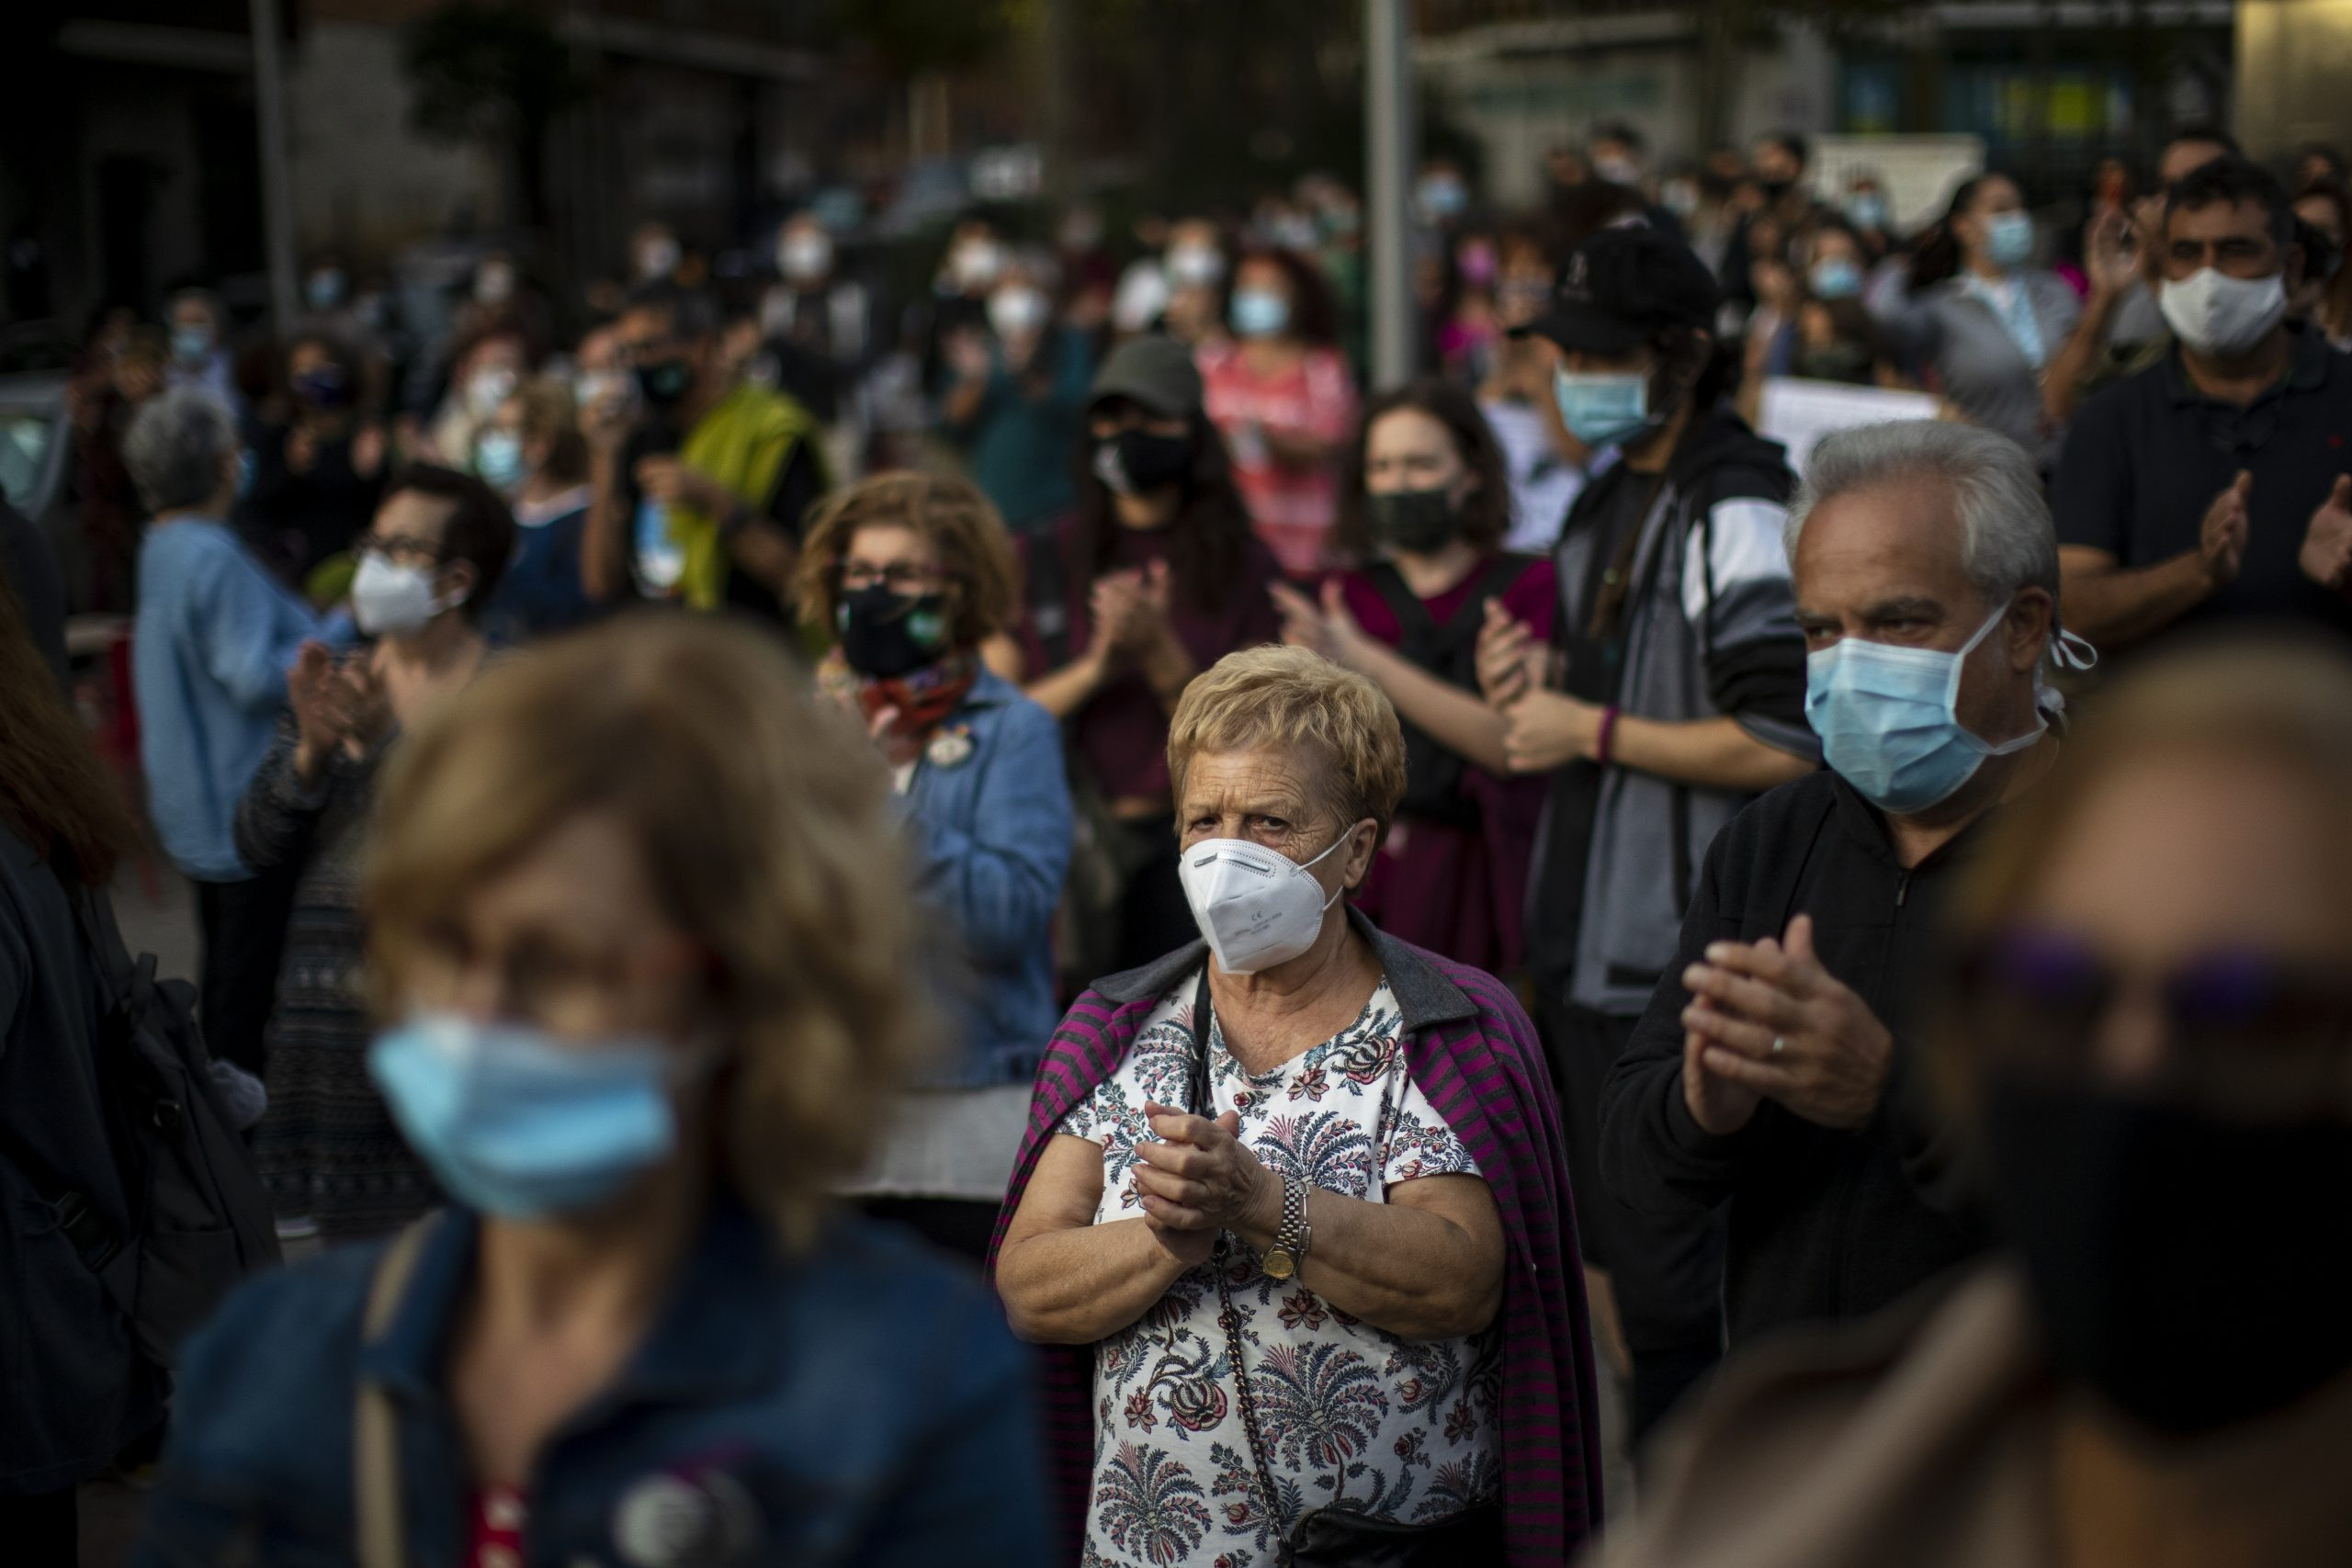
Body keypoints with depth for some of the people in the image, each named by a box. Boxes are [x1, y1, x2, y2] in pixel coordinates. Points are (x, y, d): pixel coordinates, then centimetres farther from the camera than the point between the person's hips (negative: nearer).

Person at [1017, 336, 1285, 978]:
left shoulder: (1243, 565, 7)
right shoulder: (1041, 562, 10)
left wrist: (1161, 655, -14)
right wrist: (1094, 669, -11)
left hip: (1191, 843, -1)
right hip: (1065, 843, 1)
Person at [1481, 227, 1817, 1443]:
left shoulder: (1736, 515, -16)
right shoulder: (1604, 502, 15)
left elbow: (1785, 746, -23)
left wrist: (1595, 729, -16)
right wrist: (1537, 690, 6)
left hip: (1677, 967, -10)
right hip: (1584, 951, 10)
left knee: (1668, 1288, -5)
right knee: (1613, 1259, 18)